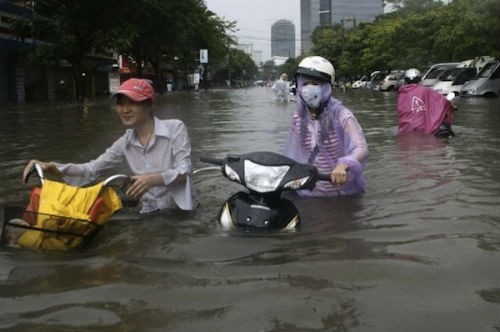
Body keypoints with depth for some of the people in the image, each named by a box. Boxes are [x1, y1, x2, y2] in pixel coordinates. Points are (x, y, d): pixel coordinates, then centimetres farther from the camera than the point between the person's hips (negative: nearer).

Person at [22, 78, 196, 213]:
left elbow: (183, 172, -15)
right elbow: (91, 169, 2)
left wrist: (153, 179, -34)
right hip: (150, 215, 5)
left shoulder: (175, 128, -9)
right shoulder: (125, 143, 5)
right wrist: (52, 167, -13)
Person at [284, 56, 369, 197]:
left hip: (344, 194, -3)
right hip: (310, 193, 4)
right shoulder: (299, 119, 1)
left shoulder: (340, 115, -15)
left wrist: (344, 165, -47)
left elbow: (362, 149, -29)